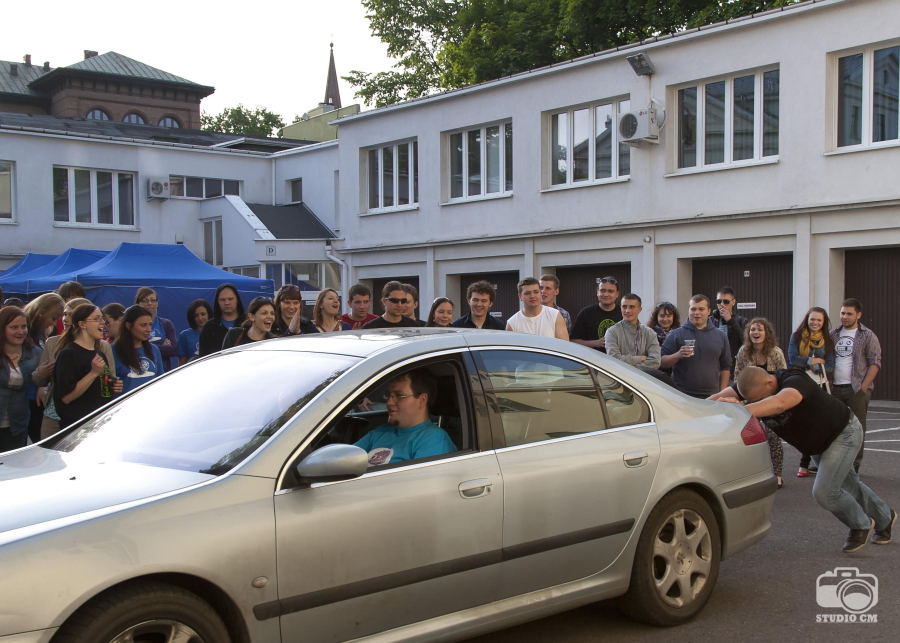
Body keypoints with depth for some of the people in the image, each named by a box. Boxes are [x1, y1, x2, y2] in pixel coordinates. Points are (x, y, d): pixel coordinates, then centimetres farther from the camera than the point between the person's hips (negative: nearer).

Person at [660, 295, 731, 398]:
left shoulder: (720, 336, 13)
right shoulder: (676, 334, 3)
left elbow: (725, 367, 14)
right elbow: (662, 362, -2)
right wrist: (678, 355, -21)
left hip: (711, 397, 3)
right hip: (681, 397, -3)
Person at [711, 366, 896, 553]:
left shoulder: (795, 381, -40)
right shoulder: (753, 386, -19)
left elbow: (779, 403, -62)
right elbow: (719, 397, -30)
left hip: (844, 432, -8)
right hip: (820, 440, 8)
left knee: (824, 491, -16)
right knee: (848, 486, 23)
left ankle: (862, 524, 12)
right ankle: (884, 518, 49)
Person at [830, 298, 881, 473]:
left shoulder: (867, 336, 0)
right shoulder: (833, 334, 12)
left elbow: (875, 363, -5)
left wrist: (863, 387, -12)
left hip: (857, 389, -4)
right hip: (835, 388, 4)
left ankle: (854, 465, 5)